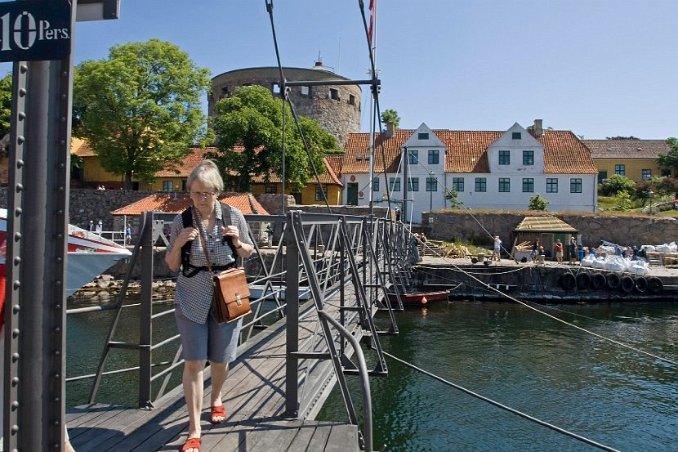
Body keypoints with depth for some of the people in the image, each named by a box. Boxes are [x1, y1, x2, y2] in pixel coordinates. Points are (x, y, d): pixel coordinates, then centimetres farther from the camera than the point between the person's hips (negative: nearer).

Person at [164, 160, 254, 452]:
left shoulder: (234, 216, -6)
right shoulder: (181, 220, -6)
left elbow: (249, 253, 8)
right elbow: (172, 266, 1)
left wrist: (237, 242, -14)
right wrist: (178, 243, -19)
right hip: (191, 300, -1)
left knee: (220, 360, 14)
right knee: (193, 363, -4)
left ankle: (216, 399, 45)